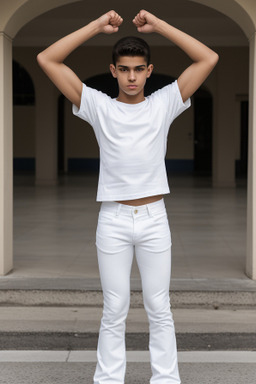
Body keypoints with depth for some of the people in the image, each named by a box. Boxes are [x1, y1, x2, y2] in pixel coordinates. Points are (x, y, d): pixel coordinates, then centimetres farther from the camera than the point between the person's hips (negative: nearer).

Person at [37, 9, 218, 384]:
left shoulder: (164, 104, 3)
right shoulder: (98, 107, 1)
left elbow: (209, 58, -2)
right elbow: (47, 60, -3)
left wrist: (157, 24, -4)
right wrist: (98, 25, -4)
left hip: (154, 218, 1)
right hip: (113, 220, 0)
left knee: (159, 310, 8)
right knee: (114, 311, 7)